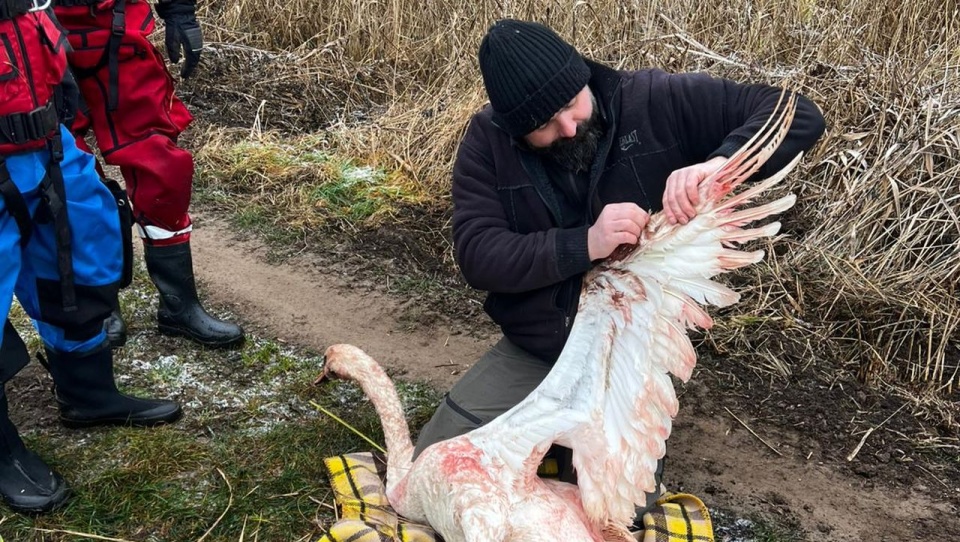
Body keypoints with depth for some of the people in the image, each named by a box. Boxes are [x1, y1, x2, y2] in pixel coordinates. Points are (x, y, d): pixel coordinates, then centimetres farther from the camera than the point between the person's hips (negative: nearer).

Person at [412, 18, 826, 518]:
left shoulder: (654, 101, -16)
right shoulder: (488, 139, -10)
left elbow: (797, 116, -15)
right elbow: (476, 255, -17)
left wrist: (718, 162, -36)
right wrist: (583, 245, -32)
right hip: (530, 354, 2)